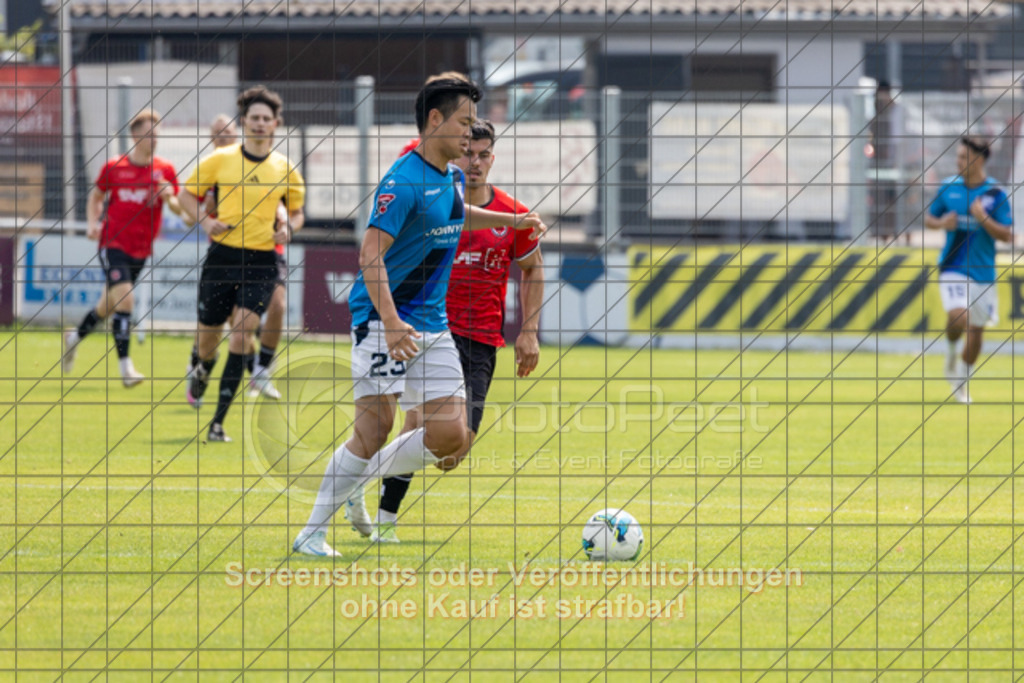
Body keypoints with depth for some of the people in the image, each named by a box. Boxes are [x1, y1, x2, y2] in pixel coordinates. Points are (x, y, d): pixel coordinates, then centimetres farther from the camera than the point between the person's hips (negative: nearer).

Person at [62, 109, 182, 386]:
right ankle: (125, 368, -18)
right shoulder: (113, 167, -3)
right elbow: (96, 197, 12)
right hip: (113, 244, -3)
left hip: (141, 249, 3)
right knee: (124, 299, -21)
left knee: (109, 306, 15)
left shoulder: (165, 170, 1)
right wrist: (93, 223, -4)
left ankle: (75, 337, 44)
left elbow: (178, 208, 4)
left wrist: (170, 199, -19)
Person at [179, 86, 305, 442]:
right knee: (208, 332, 8)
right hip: (222, 255, 0)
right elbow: (188, 194, 11)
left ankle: (218, 422, -13)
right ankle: (203, 369, 49)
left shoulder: (285, 169, 6)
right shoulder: (220, 160, 2)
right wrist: (206, 221, -8)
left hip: (261, 263, 0)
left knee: (242, 332, -15)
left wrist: (288, 228, -5)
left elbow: (297, 211, 18)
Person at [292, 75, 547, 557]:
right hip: (381, 318, -8)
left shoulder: (453, 178, 11)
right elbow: (371, 255, -24)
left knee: (450, 437, -3)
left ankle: (355, 483, 16)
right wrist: (392, 323, -35)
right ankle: (312, 532, -9)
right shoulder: (404, 181, -16)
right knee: (376, 426, -17)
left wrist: (514, 221, 30)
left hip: (432, 325, 8)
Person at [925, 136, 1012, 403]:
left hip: (982, 271, 1)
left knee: (976, 330, 9)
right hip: (952, 268, -1)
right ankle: (951, 348, 10)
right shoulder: (948, 187, 0)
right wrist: (942, 223, -10)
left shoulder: (995, 193, -5)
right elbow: (929, 218, 12)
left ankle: (962, 385, 29)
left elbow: (1007, 235, -7)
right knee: (958, 318, -24)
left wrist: (983, 219, -22)